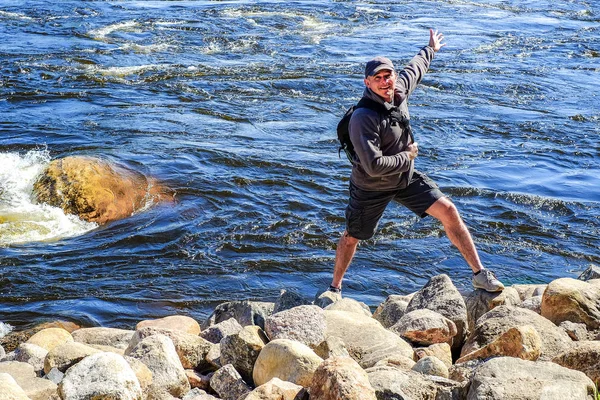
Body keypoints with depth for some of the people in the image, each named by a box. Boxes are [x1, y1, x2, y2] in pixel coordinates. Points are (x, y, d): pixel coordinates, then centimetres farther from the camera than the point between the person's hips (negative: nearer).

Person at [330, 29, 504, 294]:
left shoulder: (399, 90, -10)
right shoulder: (362, 119, -32)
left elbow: (413, 70, 15)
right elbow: (374, 166, -37)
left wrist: (431, 49, 33)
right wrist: (407, 156, -22)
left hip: (407, 178, 5)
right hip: (372, 187, -5)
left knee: (448, 211, -8)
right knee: (352, 238, 13)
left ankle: (479, 274, 0)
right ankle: (335, 287, 40)